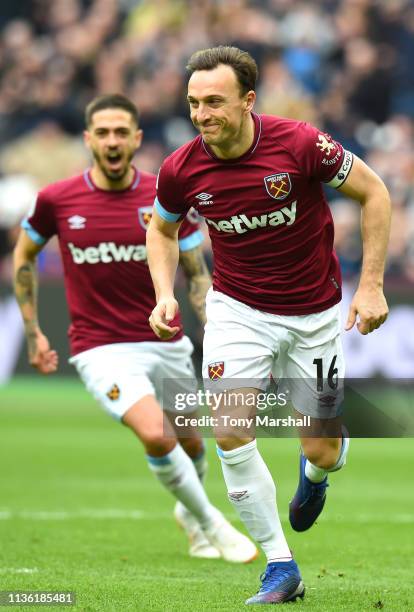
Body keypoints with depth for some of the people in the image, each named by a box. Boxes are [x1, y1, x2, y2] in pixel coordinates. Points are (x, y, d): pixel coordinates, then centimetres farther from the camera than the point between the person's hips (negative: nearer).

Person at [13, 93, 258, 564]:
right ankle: (212, 524, -2)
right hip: (101, 348, -3)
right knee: (156, 435, -24)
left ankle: (189, 512, 50)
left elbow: (197, 276, 3)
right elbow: (24, 255, 11)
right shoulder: (56, 200, -7)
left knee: (190, 444, 15)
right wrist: (33, 332, 10)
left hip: (167, 343, 3)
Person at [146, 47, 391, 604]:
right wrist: (165, 295, -7)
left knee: (322, 452, -1)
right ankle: (280, 565, -3)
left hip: (314, 313, -1)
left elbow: (373, 193, -9)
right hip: (237, 307, 2)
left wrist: (371, 285, -12)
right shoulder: (182, 170, -14)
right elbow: (162, 229, 9)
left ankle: (315, 472, 40)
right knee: (230, 432, -17)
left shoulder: (300, 144, -23)